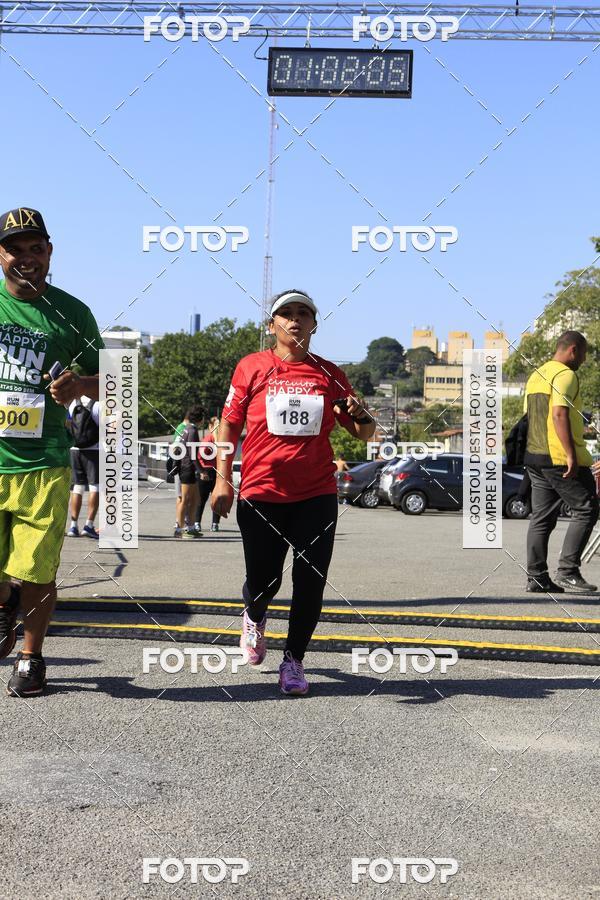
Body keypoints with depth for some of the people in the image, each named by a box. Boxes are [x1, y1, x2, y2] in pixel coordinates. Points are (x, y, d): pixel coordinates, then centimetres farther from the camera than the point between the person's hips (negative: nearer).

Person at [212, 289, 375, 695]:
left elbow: (364, 432, 13)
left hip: (317, 495, 1)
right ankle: (255, 617, 42)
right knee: (263, 581, 5)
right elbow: (229, 423, 4)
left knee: (310, 583, -3)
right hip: (261, 493, -1)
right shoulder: (252, 367, 4)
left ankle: (294, 661, 14)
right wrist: (223, 480, -4)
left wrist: (361, 417, -11)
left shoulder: (329, 373, 8)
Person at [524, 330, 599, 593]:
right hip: (560, 458, -9)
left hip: (534, 456, 9)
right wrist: (571, 454, -22)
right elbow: (559, 414, -20)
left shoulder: (536, 376, 19)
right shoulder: (565, 375, -10)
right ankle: (567, 571, -6)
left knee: (541, 517, 8)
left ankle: (536, 577, 6)